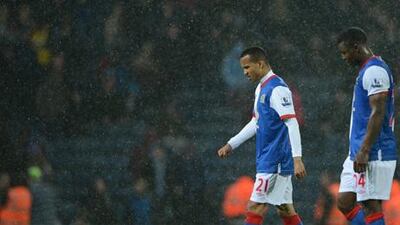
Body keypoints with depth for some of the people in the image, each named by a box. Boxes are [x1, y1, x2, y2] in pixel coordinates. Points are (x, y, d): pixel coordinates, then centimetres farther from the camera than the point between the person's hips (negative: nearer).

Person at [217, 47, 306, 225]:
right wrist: (231, 144, 27)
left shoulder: (277, 89, -14)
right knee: (285, 209, 10)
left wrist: (297, 158, -27)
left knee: (254, 209, -11)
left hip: (274, 161, -10)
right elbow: (256, 123, 27)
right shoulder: (261, 89, 16)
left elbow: (292, 124, -21)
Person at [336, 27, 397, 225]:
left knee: (371, 206, -8)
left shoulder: (374, 71, -13)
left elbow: (378, 113, -21)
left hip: (374, 154, -10)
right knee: (344, 202, 9)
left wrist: (364, 151, -24)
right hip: (358, 153, 10)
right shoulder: (366, 70, 19)